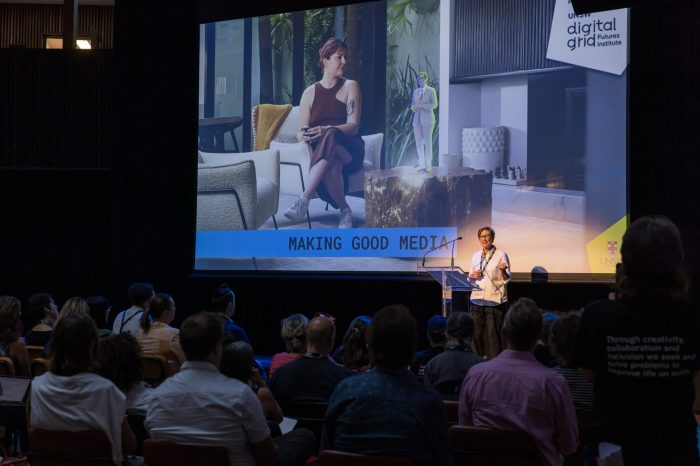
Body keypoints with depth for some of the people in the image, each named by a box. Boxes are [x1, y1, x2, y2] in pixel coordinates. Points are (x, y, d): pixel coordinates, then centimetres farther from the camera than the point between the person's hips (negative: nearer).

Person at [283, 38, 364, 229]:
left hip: (349, 150, -1)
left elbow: (353, 126, -6)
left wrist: (326, 131, -26)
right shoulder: (310, 92, 12)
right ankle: (344, 210, -21)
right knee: (331, 166, -40)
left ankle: (304, 200, -46)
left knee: (330, 137, -39)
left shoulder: (350, 87, 6)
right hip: (322, 152, 1)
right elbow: (302, 131, 7)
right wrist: (305, 136, -20)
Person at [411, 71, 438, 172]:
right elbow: (412, 107, 14)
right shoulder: (415, 92, 16)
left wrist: (423, 105, -17)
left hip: (427, 119, -4)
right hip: (417, 119, 4)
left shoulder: (431, 90, 4)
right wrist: (416, 106, -9)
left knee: (427, 142, -5)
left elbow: (434, 104, -5)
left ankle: (428, 165, -3)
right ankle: (421, 164, 6)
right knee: (419, 143, 2)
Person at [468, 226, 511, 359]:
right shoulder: (476, 255, 13)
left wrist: (503, 270, -22)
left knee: (494, 334, -5)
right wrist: (473, 276, -2)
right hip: (477, 299, 4)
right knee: (476, 333, 5)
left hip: (494, 300, -4)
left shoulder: (501, 255, -1)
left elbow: (506, 279, -2)